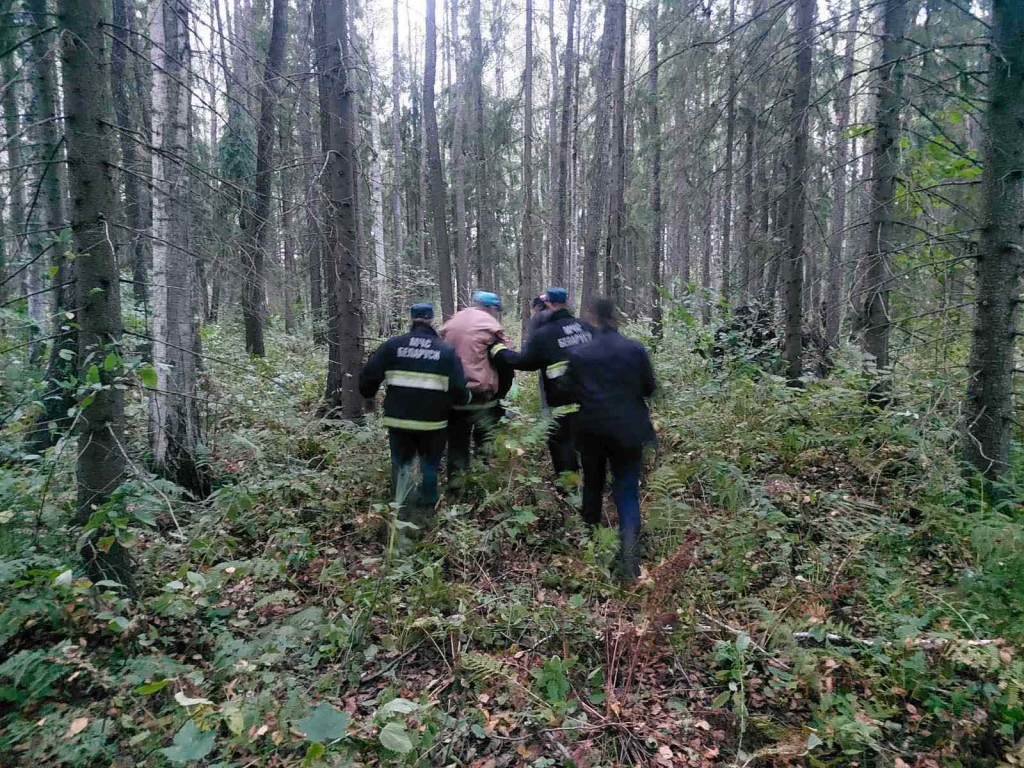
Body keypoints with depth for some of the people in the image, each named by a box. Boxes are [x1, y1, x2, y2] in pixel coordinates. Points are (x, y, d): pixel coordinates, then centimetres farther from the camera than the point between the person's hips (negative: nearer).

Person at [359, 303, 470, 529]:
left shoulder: (393, 345, 0)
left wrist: (368, 393, 20)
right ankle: (424, 509, 23)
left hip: (399, 418, 1)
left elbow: (369, 376, -2)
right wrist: (464, 399, 17)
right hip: (433, 421, 0)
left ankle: (399, 506, -1)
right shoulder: (447, 351, -1)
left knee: (400, 462, 17)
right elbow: (459, 391, -6)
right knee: (430, 464, 18)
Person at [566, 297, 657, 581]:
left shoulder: (577, 354, -8)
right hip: (628, 431, -1)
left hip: (591, 431, 1)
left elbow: (572, 393, -1)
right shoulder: (636, 349, -7)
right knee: (627, 490, 4)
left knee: (593, 485, 20)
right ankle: (628, 544, -17)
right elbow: (649, 388, 1)